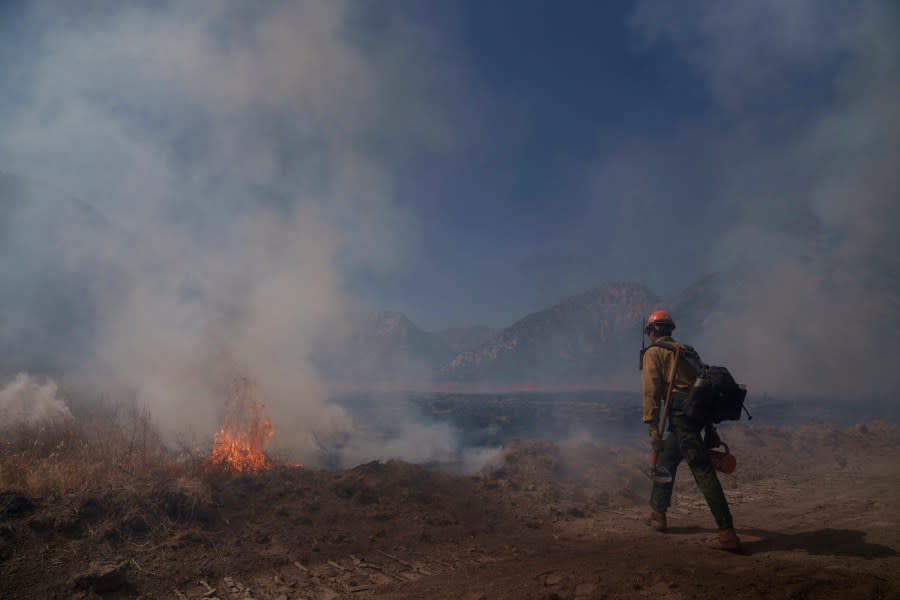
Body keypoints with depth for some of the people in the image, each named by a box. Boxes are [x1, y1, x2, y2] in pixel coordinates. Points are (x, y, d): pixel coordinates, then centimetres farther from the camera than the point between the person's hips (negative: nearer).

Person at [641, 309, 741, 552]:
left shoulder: (653, 352, 3)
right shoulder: (687, 351, 24)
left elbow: (652, 390, -9)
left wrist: (653, 426, -12)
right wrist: (709, 425, 24)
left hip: (681, 412, -8)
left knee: (702, 470, -11)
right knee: (666, 457, 21)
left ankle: (727, 534, -13)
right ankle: (658, 513, 31)